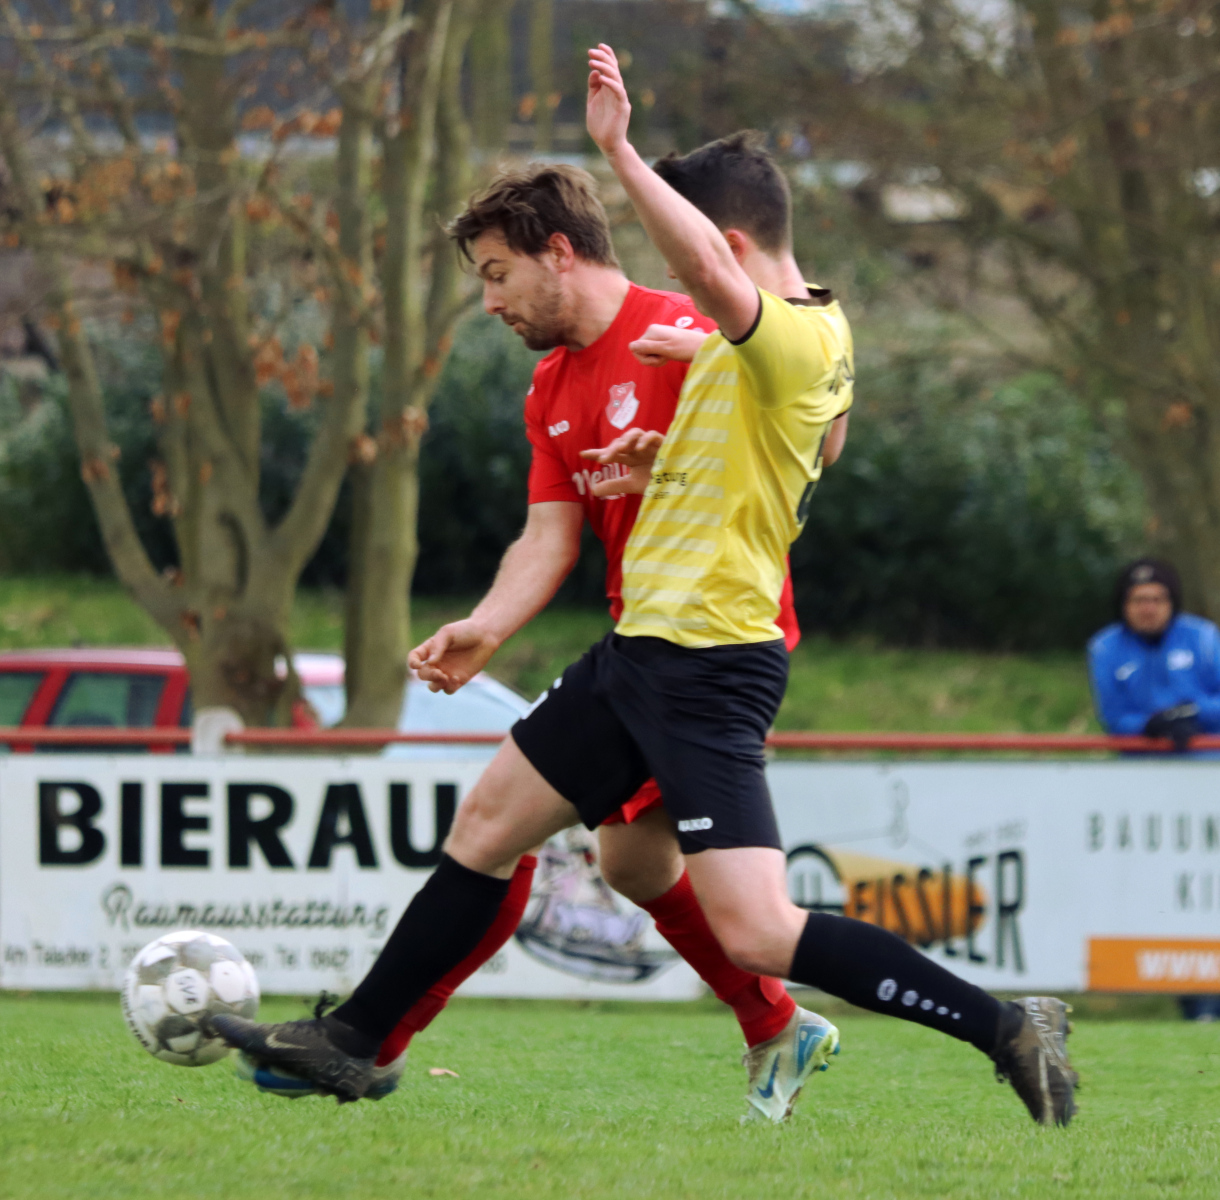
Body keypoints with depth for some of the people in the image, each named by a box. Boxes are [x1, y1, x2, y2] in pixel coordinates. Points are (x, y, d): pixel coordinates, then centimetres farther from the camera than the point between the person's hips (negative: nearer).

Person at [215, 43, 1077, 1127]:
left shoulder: (800, 338, -19)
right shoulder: (757, 345, 12)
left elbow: (712, 274, -42)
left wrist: (619, 149, -42)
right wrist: (667, 458, 16)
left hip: (708, 665, -11)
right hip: (647, 645, 11)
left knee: (757, 934, -16)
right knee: (488, 819, 18)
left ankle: (1005, 1026, -10)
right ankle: (353, 1043, 29)